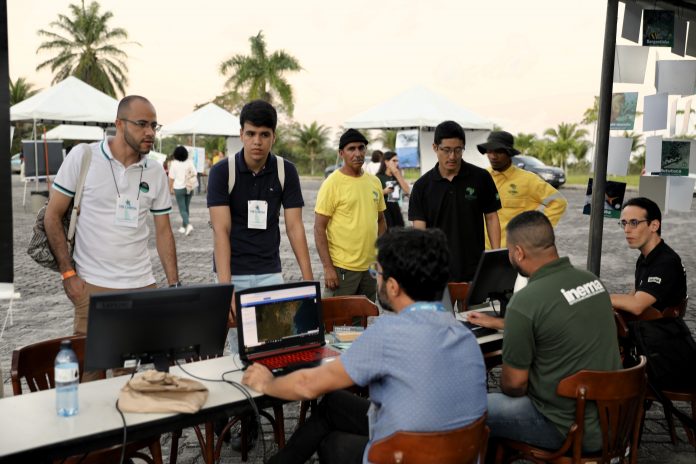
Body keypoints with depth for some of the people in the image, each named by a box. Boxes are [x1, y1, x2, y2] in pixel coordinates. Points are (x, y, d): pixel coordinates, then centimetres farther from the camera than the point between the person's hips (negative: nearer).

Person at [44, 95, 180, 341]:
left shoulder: (156, 172, 5)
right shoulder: (83, 156, -4)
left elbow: (163, 231, 9)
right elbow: (53, 215, -1)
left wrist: (174, 285, 2)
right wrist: (68, 274, -7)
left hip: (142, 284, 3)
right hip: (92, 286, -3)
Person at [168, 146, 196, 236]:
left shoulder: (174, 163, -8)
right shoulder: (189, 162, 0)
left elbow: (171, 178, -5)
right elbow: (194, 174, 1)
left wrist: (170, 188, 5)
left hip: (179, 188, -3)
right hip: (189, 188, 4)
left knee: (182, 209, -1)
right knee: (186, 208, 14)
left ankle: (188, 224, -20)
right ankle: (183, 227, 21)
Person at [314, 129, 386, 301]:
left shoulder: (374, 182, 8)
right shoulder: (332, 183, -10)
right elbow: (319, 228, -11)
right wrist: (327, 267, -15)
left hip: (371, 266, 6)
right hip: (342, 267, -6)